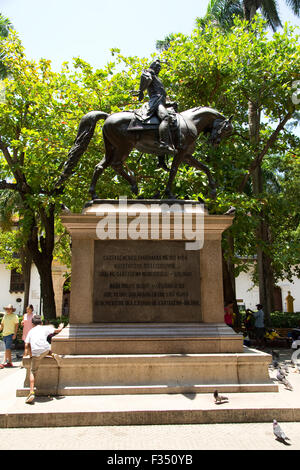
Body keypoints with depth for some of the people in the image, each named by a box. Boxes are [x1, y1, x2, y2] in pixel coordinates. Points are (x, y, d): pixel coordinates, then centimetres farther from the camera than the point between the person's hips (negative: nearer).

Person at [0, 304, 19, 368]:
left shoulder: (14, 316, -5)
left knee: (7, 348, -11)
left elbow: (16, 325, -8)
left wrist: (15, 334, -14)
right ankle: (9, 362, 16)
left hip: (10, 334, -7)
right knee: (7, 349, 10)